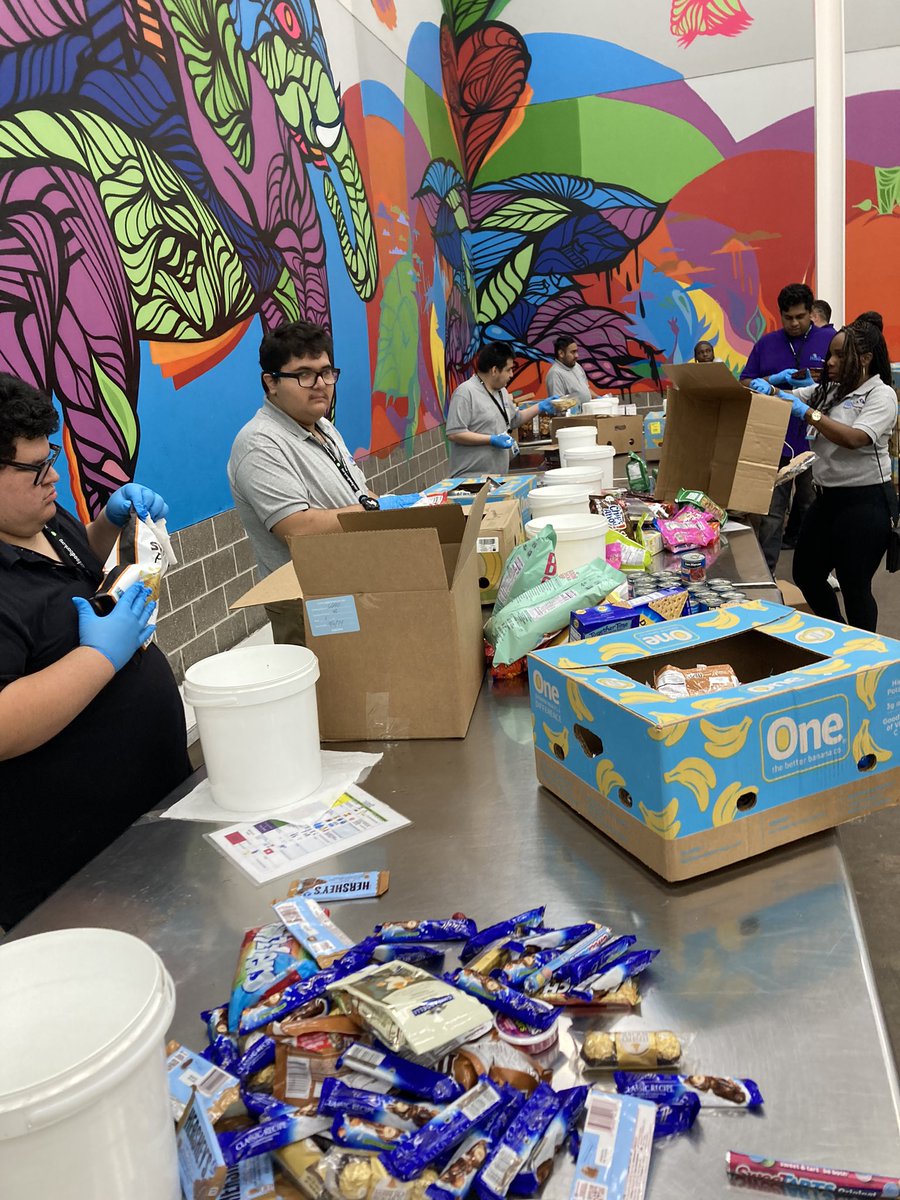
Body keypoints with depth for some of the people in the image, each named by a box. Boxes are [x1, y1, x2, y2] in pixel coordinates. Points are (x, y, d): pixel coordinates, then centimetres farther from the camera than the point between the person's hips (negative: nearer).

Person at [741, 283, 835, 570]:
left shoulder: (831, 340, 1)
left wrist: (813, 386, -18)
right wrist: (774, 379, -10)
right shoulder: (766, 343, 8)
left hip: (815, 442, -1)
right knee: (771, 512, 1)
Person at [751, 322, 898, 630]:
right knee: (805, 573, 14)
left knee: (854, 585, -1)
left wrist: (808, 413, -23)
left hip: (866, 501, -8)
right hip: (828, 497, 8)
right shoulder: (828, 390, 11)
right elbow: (791, 397, 12)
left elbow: (855, 438, -24)